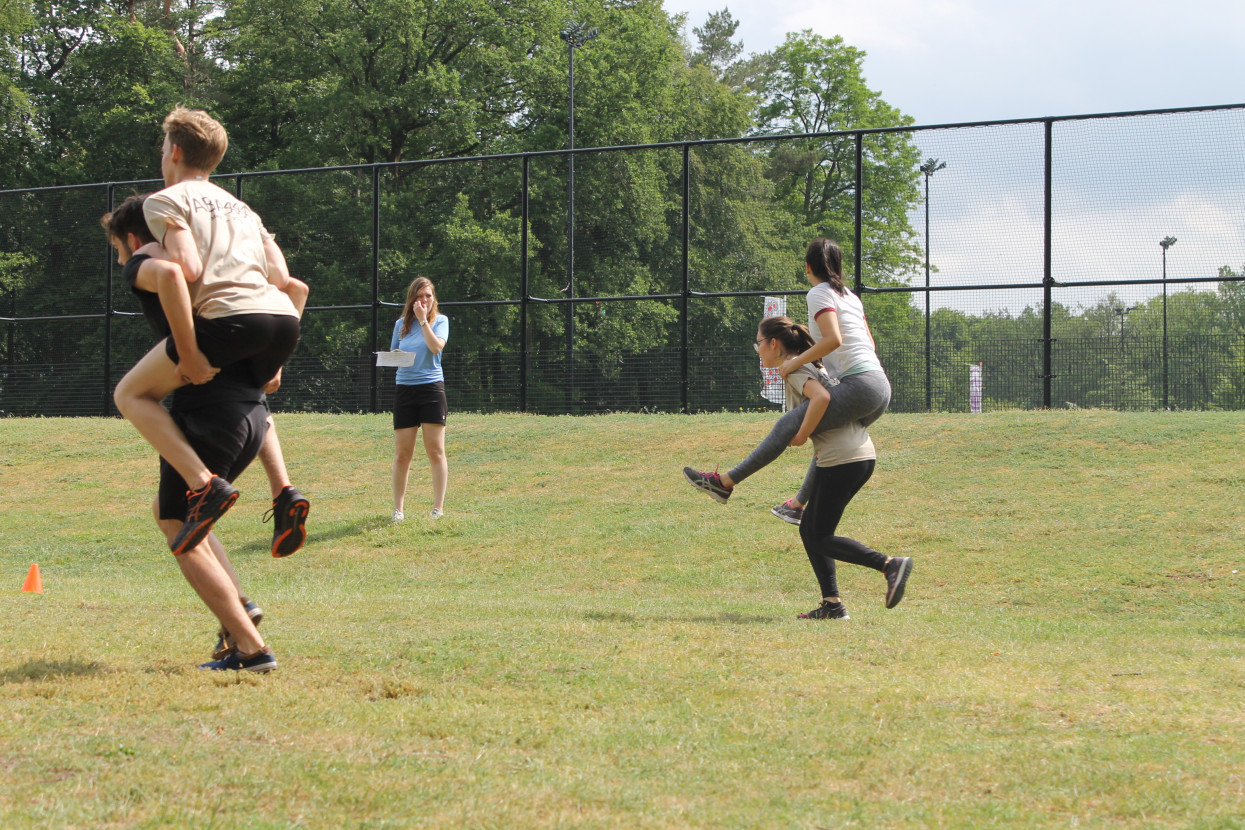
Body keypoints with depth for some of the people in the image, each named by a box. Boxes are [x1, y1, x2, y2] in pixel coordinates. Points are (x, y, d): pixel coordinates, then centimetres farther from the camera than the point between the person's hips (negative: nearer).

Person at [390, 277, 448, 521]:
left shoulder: (439, 320, 3)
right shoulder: (401, 324, 12)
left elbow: (436, 347, -14)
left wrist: (423, 319, -13)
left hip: (431, 388, -3)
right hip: (404, 390, 3)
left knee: (435, 451, -3)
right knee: (402, 453, 2)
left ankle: (438, 508, 1)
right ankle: (398, 508, 11)